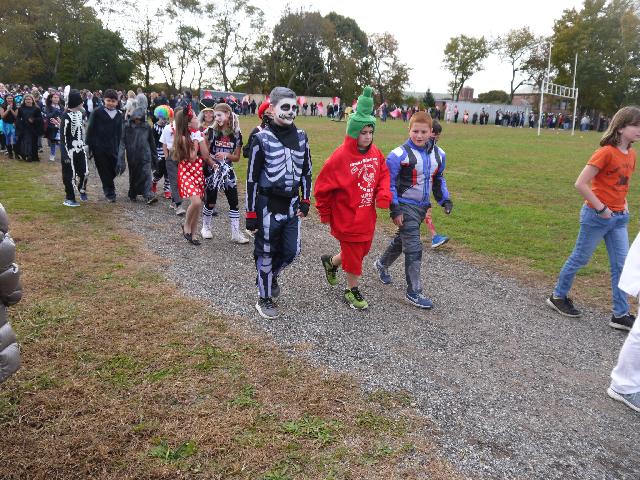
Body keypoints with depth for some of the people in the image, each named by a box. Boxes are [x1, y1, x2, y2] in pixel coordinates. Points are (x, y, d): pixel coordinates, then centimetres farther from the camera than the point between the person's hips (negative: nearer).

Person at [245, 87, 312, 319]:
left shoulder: (301, 137, 5)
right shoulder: (261, 139, -11)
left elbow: (306, 171, 14)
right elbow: (252, 178, -9)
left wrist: (305, 201, 9)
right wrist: (251, 213, -9)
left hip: (292, 204, 5)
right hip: (269, 206, -5)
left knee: (291, 251, 9)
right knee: (266, 253, 6)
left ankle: (271, 275, 41)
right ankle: (264, 299, 25)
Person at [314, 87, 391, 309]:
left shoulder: (375, 153, 1)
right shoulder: (341, 156, -19)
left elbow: (383, 174, 13)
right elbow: (323, 186, -13)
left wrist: (383, 193, -7)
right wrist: (325, 213, -4)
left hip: (368, 216, 7)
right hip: (347, 217, -7)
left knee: (362, 249, 21)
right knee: (353, 254, 5)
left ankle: (331, 262, 45)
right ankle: (352, 291, 26)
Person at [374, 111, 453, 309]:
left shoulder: (437, 154, 5)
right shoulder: (399, 154, -15)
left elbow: (438, 179, 19)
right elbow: (389, 182, -12)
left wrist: (445, 200, 9)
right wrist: (394, 209, -15)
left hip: (422, 207, 7)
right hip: (405, 207, -7)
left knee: (402, 240, 21)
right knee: (414, 248, -9)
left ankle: (382, 264, 47)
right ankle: (414, 292, 2)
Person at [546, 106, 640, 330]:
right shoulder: (606, 152, -17)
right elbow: (580, 184, -21)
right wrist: (601, 208, -18)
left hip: (619, 218, 7)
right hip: (596, 216, -7)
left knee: (622, 265, 5)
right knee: (580, 259, 7)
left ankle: (620, 315, 13)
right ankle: (558, 296, 26)